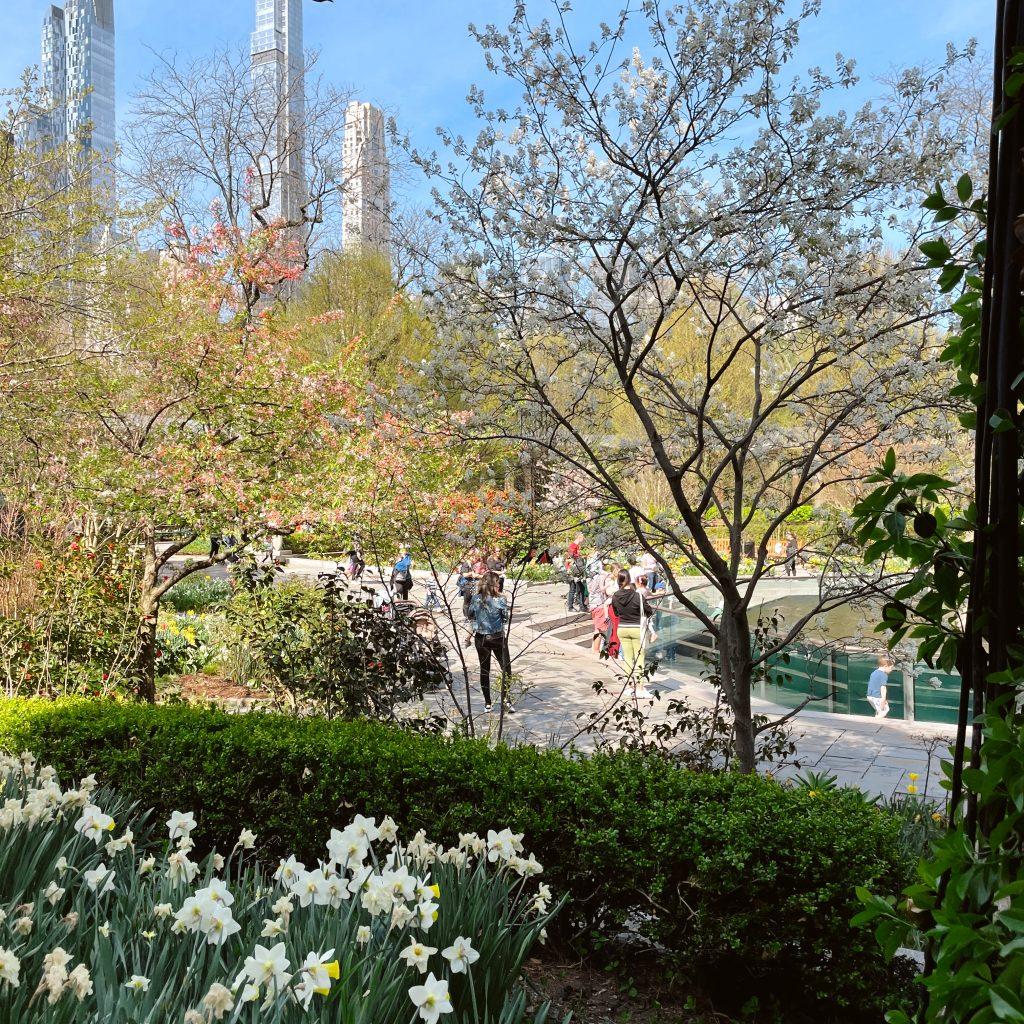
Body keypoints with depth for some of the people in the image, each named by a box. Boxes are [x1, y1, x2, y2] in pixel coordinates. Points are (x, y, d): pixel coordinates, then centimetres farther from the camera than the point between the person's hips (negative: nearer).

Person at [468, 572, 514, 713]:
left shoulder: (475, 598, -6)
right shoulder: (500, 599, -15)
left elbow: (471, 615, 8)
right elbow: (505, 619, -6)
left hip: (480, 637, 3)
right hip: (498, 637, -3)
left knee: (484, 670, 13)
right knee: (506, 668, 9)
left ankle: (487, 703, 16)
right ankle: (506, 700, -2)